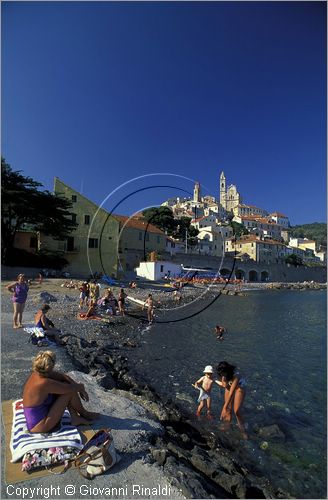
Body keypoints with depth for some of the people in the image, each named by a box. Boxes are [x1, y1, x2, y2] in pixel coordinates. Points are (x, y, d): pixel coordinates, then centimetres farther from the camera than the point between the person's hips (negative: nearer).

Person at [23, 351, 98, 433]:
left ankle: (75, 418, 10)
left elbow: (63, 376, 1)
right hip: (40, 427, -8)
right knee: (70, 392, -12)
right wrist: (80, 386, -1)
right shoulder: (45, 383, -32)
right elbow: (72, 389, -24)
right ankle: (84, 414, 13)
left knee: (65, 384, 2)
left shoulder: (37, 374, -6)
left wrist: (78, 386, -8)